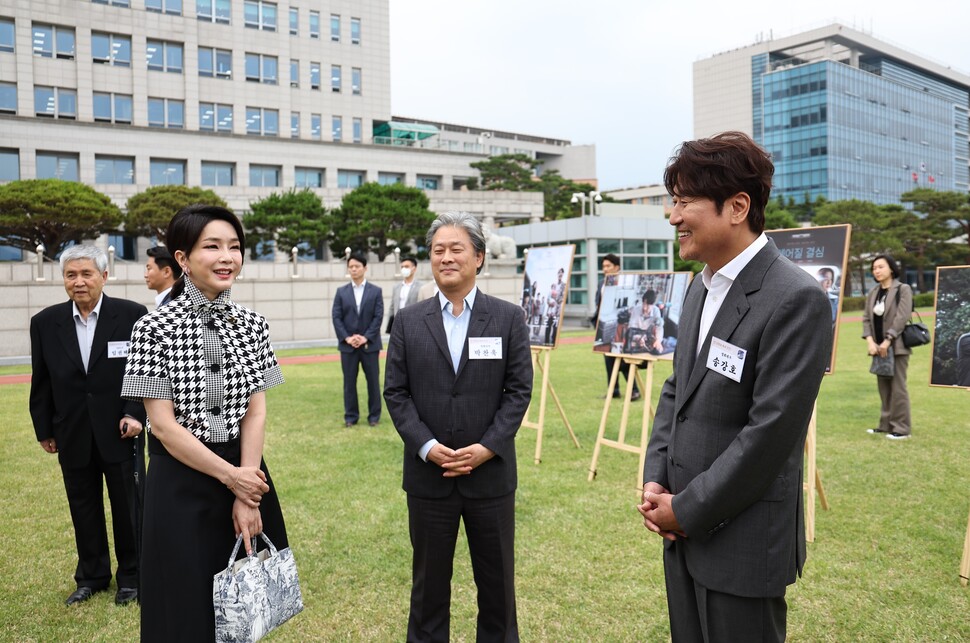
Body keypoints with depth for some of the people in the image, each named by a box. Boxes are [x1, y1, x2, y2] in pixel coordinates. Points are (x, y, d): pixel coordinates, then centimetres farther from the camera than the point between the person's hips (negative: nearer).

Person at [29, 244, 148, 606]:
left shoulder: (132, 315, -7)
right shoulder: (45, 322, 2)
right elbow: (41, 381, 8)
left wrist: (135, 413, -14)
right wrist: (43, 429, 9)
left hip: (120, 431, -2)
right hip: (72, 436, 3)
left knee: (127, 506, 8)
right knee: (83, 508, 13)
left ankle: (130, 576, 26)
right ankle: (92, 576, 31)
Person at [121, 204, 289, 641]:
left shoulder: (252, 325, 0)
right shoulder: (155, 328, -11)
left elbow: (256, 412, -3)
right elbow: (162, 424, -12)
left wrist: (246, 496, -10)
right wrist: (229, 476, -12)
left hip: (245, 471, 4)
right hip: (182, 482, -3)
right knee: (188, 605, 11)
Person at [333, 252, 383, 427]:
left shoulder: (376, 291, 4)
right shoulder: (341, 292, 7)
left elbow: (378, 317, -3)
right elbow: (336, 317, 2)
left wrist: (366, 337, -13)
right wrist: (346, 337, -10)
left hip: (370, 344, -1)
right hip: (348, 345, 1)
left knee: (373, 380, 4)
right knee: (349, 381, 4)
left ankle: (374, 416, 14)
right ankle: (351, 416, 13)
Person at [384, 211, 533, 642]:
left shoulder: (508, 319, 0)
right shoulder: (408, 322, 2)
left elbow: (519, 390, -3)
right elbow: (396, 392, 0)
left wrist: (487, 448, -13)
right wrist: (427, 446, -13)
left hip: (491, 472, 0)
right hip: (428, 473, 1)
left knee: (497, 578, 14)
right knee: (429, 578, 15)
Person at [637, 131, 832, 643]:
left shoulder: (795, 299, -19)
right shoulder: (701, 288, 7)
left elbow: (770, 432, -22)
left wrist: (687, 510, -14)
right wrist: (655, 480, 1)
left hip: (741, 543, -7)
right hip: (683, 528, 8)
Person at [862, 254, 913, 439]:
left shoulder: (903, 290, -4)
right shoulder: (872, 293, 14)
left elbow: (902, 318, -12)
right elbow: (866, 318, 9)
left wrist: (888, 341, -16)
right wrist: (870, 341, -6)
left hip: (897, 346, -6)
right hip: (879, 347, 6)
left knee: (897, 388, -6)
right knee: (884, 388, 10)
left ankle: (902, 428, 0)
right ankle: (886, 424, 17)